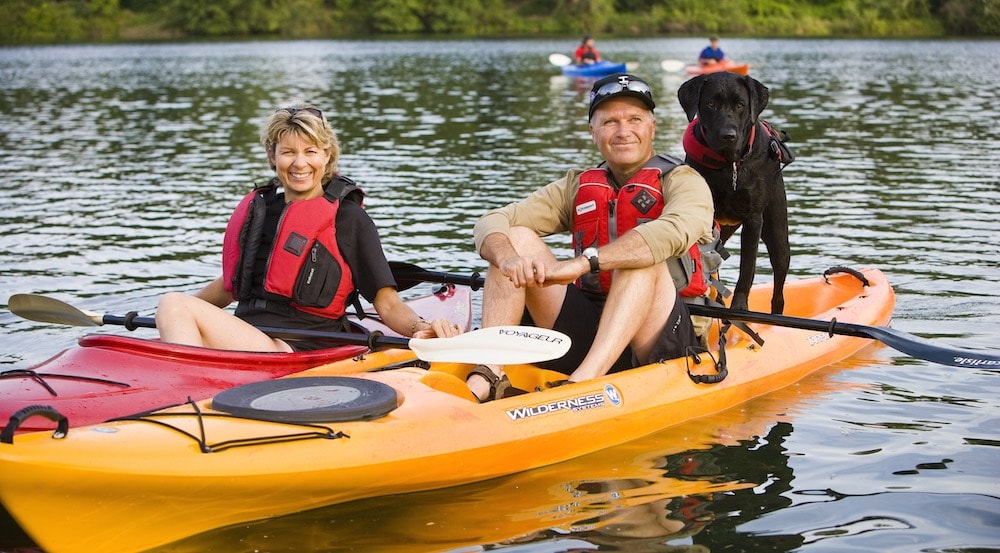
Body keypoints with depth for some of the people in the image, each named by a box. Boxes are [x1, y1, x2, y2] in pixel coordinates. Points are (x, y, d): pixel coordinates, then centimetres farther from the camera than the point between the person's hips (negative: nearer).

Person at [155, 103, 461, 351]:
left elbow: (388, 304, -2)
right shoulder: (258, 207, 18)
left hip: (303, 351, -6)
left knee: (173, 304, -26)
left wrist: (420, 328, -23)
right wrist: (169, 315, 29)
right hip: (244, 337, 6)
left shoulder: (349, 218, 2)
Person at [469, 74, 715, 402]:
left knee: (641, 260, -30)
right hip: (584, 332, 4)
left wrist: (585, 263, -34)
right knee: (517, 238, -9)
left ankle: (583, 383, -47)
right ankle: (487, 376, -27)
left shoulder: (683, 182, 2)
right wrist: (506, 256, -23)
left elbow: (674, 233, -25)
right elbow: (491, 223, 2)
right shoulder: (577, 188, 15)